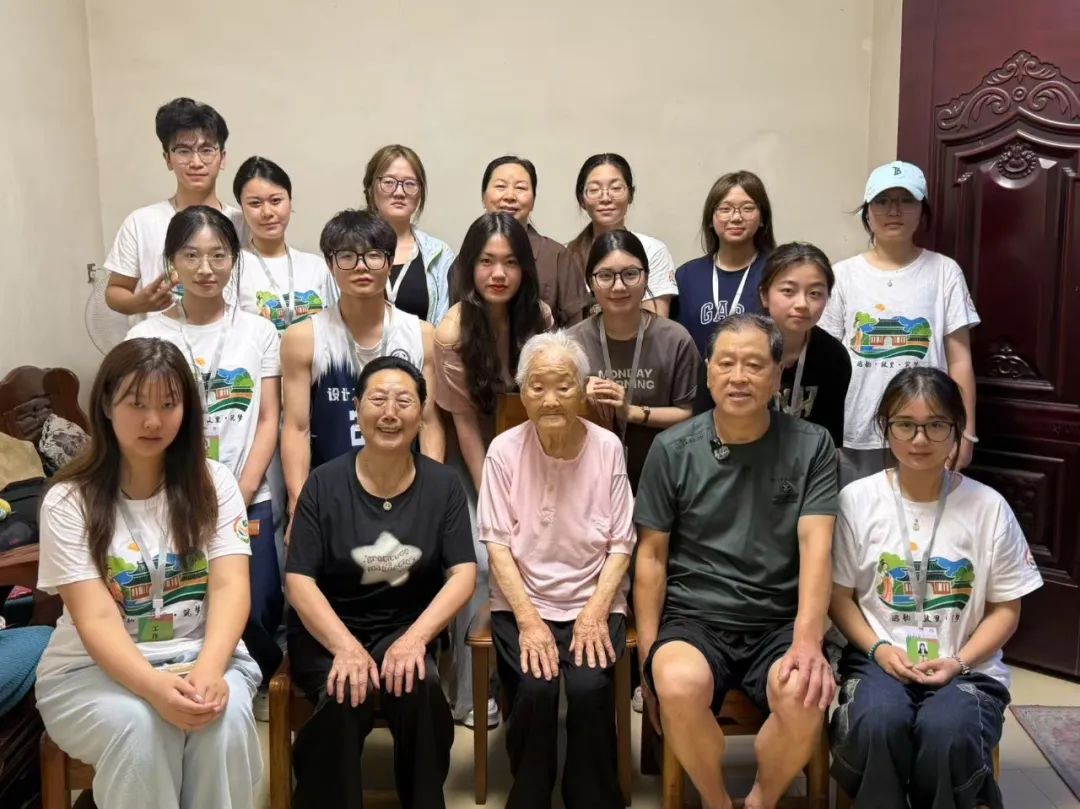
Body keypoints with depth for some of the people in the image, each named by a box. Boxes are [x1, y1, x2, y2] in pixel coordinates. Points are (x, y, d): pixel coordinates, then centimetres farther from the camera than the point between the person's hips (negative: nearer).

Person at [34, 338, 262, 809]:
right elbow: (96, 619, -15)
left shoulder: (213, 482, -1)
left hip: (201, 655, 1)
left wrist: (208, 671, -29)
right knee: (141, 726, -32)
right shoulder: (69, 502, -6)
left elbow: (230, 589, -10)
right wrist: (157, 688, -33)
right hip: (94, 671, -1)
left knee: (225, 717, -30)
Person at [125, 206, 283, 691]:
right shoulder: (147, 337, 1)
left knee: (256, 611, -5)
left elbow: (268, 420, 2)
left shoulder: (258, 332, 5)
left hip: (249, 500, 0)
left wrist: (241, 496, -8)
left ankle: (263, 686, 26)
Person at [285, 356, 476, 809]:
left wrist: (415, 638, -20)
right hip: (327, 632, -1)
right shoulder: (324, 484, -4)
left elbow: (463, 575, -4)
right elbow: (298, 581, -8)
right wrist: (346, 647, -23)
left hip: (406, 627, 1)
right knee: (346, 698, -32)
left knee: (419, 690, -30)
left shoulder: (443, 485, 1)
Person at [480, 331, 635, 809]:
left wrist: (595, 613, -13)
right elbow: (497, 544, -6)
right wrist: (528, 620, -15)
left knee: (590, 688, -24)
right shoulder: (504, 450, -5)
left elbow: (620, 544, 0)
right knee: (535, 688, -24)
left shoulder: (607, 447, -3)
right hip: (521, 603, 0)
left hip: (593, 603, 0)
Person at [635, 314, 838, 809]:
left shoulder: (811, 446, 0)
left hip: (779, 621, 1)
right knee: (679, 685, -32)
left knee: (805, 696, -30)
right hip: (694, 618, 0)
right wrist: (648, 652, -4)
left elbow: (815, 547, -9)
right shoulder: (672, 449, 0)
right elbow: (652, 555, 3)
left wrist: (807, 640, -24)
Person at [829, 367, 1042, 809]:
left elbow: (1005, 608, 5)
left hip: (967, 667, 0)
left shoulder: (988, 507, 0)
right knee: (877, 721, -32)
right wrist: (879, 649, -12)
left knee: (947, 732, -32)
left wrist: (958, 661, -9)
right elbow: (839, 595, 3)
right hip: (878, 658, 0)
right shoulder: (856, 499, -1)